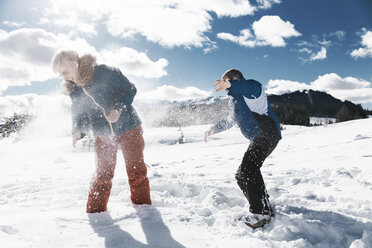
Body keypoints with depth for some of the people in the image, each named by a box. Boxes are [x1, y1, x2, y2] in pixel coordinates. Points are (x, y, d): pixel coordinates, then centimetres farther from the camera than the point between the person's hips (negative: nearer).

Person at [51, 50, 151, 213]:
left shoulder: (104, 72, -12)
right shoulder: (74, 90, 3)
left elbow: (130, 89, -9)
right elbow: (80, 115, 10)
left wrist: (118, 108, -23)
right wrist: (77, 132, -8)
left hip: (127, 127, -3)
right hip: (103, 135, 3)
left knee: (136, 170, 6)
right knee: (103, 173, 4)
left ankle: (143, 205, 25)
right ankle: (95, 211, 21)